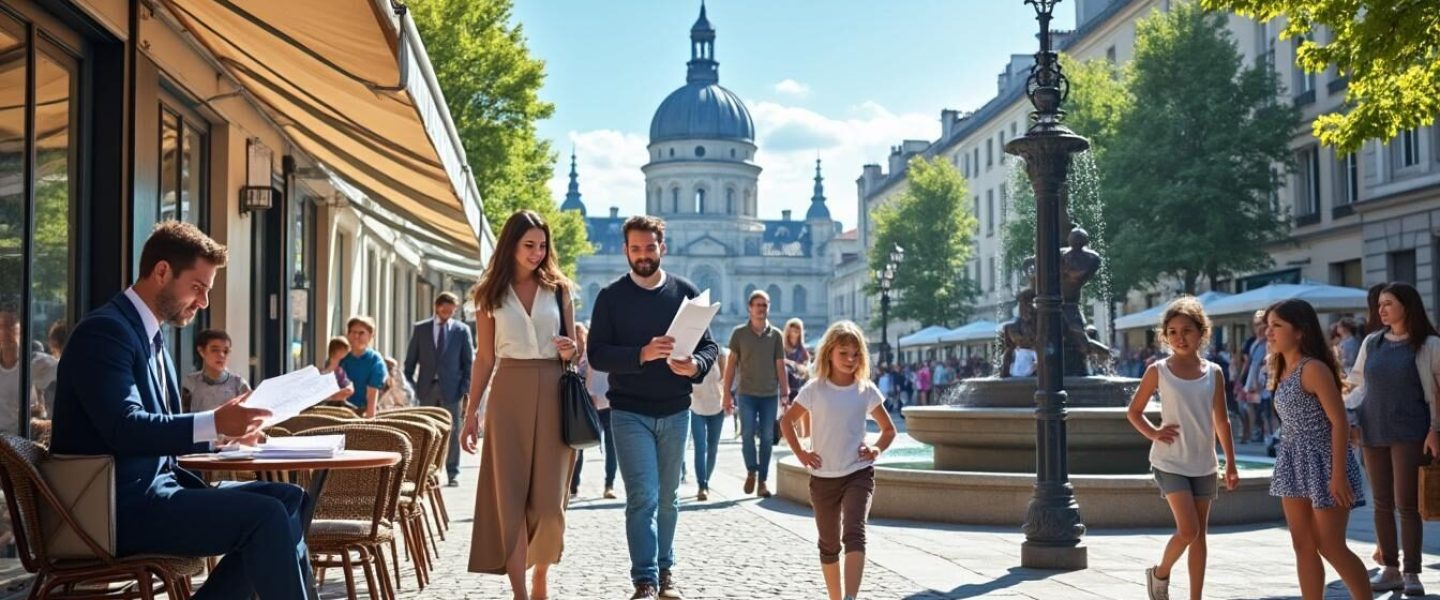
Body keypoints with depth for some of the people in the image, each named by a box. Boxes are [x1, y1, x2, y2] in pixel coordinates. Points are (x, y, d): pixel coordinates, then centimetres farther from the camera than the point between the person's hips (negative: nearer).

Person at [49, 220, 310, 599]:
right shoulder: (104, 330, -11)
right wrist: (214, 423, -27)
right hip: (119, 506, -9)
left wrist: (224, 431, 3)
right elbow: (125, 428, -23)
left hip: (153, 489, 9)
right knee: (267, 516, -23)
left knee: (289, 499, -4)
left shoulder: (151, 337, 18)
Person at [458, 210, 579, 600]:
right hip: (508, 394, 0)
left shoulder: (558, 288, 7)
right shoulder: (490, 294, 6)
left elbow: (574, 347, 12)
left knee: (548, 497, 2)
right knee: (510, 497, -2)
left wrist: (571, 350, -12)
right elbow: (484, 358, 7)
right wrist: (472, 413, 3)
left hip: (552, 394, 0)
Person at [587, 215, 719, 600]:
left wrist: (695, 365, -19)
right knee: (642, 497, -9)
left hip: (675, 412, 3)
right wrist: (642, 355, -25)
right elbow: (597, 354, -9)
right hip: (630, 412, -2)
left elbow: (710, 345, 3)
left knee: (668, 497, 13)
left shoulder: (685, 292, 3)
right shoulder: (611, 297, -1)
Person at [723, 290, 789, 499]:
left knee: (767, 438, 3)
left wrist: (785, 393, 2)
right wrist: (727, 393, -1)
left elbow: (780, 366, 7)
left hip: (770, 394, 1)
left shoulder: (776, 335, 6)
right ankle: (751, 472, 15)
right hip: (747, 393, -1)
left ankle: (762, 481, 10)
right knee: (747, 434, -8)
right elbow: (731, 364, 4)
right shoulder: (739, 333, 2)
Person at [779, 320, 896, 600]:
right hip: (823, 476, 1)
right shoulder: (815, 390, -3)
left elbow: (889, 429, 12)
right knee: (829, 543, 12)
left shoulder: (866, 391, 0)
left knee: (854, 534, -21)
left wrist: (877, 448, -6)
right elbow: (787, 421, 8)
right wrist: (800, 453, -2)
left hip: (858, 473, -1)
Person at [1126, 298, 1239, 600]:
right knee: (1188, 530, -13)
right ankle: (1159, 574, 14)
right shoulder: (1158, 370, -5)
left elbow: (1221, 421, 9)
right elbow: (1134, 411, 3)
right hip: (1170, 462, -3)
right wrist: (1153, 432, -13)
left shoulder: (1213, 372, 3)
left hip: (1204, 465, 3)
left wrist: (1231, 464, 8)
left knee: (1199, 535, 7)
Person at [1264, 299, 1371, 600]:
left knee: (1331, 547, -3)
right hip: (1294, 465, 9)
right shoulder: (1283, 371, 10)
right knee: (1303, 546, 9)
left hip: (1322, 463, -8)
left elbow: (1340, 422, -18)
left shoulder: (1313, 368, -16)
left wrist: (1338, 474, -22)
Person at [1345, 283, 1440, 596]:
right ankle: (1390, 569, 15)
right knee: (1382, 503, 7)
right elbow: (1358, 383, 15)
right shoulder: (1371, 343, 9)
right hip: (1373, 432, 4)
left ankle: (1411, 573, 3)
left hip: (1409, 433, -4)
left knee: (1406, 503, -6)